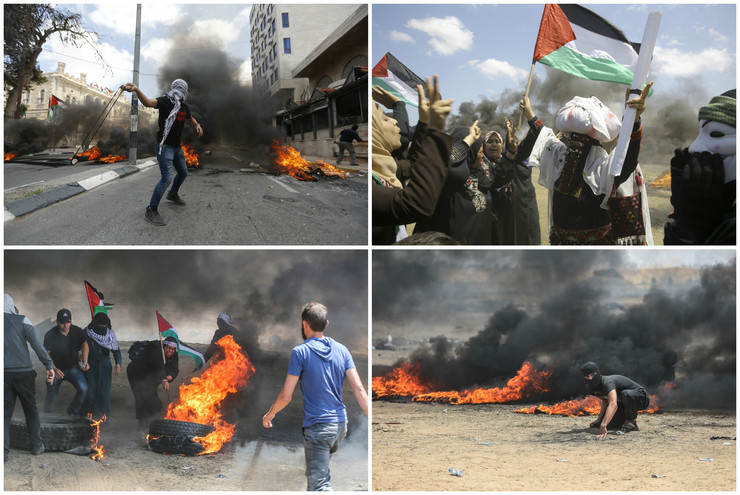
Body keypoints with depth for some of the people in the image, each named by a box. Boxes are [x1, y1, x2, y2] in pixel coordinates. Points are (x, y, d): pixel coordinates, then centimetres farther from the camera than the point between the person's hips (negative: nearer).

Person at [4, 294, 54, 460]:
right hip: (24, 372, -1)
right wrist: (49, 365, -10)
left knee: (5, 413, 6)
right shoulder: (21, 320, -3)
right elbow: (37, 344, -11)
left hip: (5, 374, 1)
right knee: (31, 410, 12)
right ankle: (37, 446, 18)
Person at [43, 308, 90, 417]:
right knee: (51, 397, 0)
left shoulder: (77, 331, -9)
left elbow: (85, 345, 10)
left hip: (73, 367, 1)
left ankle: (73, 410, 5)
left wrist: (85, 362, 0)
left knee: (83, 388, -22)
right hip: (56, 369, -1)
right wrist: (54, 369, -24)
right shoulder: (50, 336, -18)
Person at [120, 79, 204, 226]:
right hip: (165, 146, -8)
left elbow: (190, 118, 31)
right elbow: (148, 102, -39)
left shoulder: (184, 106, 7)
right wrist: (136, 89, -59)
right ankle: (151, 210, -12)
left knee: (183, 173, 23)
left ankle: (173, 194, 50)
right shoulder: (165, 101, -17)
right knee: (167, 178, -18)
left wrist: (197, 125, 9)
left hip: (177, 147, 8)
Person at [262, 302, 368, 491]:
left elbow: (286, 396, -9)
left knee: (320, 484, -8)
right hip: (340, 424, 6)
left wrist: (269, 415, 9)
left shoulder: (301, 352, -9)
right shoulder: (342, 350, 6)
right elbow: (358, 389, -2)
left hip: (317, 427, -6)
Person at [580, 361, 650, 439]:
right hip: (622, 403, 8)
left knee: (626, 394, -41)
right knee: (600, 424, -6)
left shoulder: (607, 382, -35)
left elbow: (613, 405, -52)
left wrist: (603, 426, -61)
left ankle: (632, 422, -16)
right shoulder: (590, 388, -8)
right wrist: (599, 419, 8)